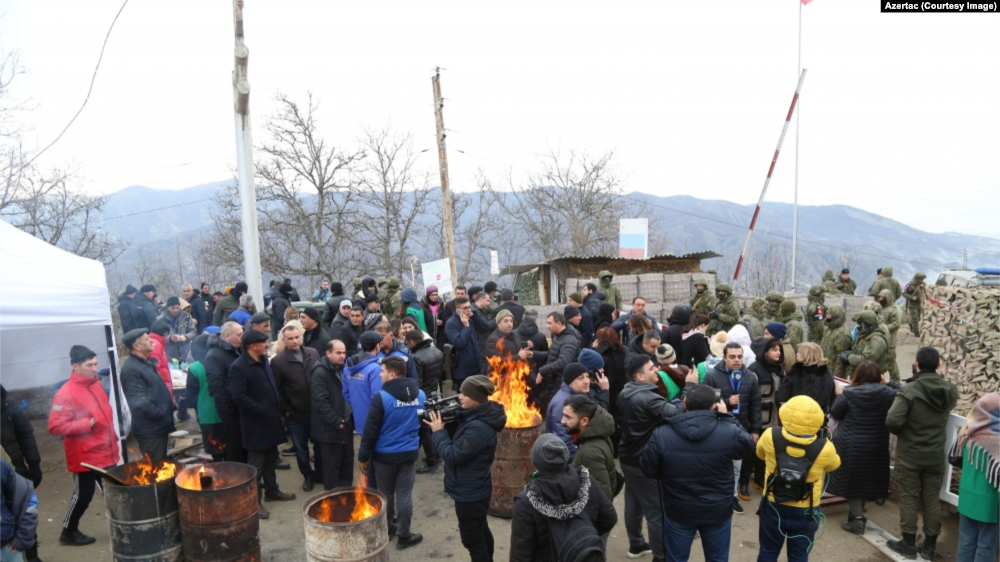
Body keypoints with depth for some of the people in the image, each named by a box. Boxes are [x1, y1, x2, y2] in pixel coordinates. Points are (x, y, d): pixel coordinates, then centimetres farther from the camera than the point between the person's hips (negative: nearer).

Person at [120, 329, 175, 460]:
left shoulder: (145, 362, 12)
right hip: (149, 429, -10)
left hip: (159, 426, 10)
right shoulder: (131, 369, -20)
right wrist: (162, 415, -18)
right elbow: (140, 402, -26)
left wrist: (169, 411, 13)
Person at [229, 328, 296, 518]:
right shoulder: (239, 367, -19)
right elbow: (239, 397, -25)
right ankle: (254, 501, 15)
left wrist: (278, 406, 10)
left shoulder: (264, 361, 7)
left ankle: (271, 490, 35)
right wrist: (262, 410, -21)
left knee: (271, 458, 20)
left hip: (271, 419, 8)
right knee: (256, 463, 3)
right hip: (255, 423, -8)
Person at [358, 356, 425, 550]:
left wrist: (363, 456, -3)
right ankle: (403, 536, 19)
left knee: (386, 495, 15)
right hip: (409, 453, 3)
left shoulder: (381, 397, -17)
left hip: (384, 455, -3)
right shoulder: (420, 395, -2)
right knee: (404, 496, 10)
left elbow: (370, 430, -13)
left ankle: (387, 530, 32)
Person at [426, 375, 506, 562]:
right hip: (476, 490, 10)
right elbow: (457, 441, 7)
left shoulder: (478, 427, -31)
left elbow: (452, 455, -26)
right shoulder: (475, 416, 0)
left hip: (470, 494, -10)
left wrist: (438, 431, -15)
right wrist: (445, 424, -9)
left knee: (472, 540, 6)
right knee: (481, 532, 27)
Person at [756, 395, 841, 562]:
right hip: (805, 512, -1)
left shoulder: (770, 436, -22)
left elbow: (760, 454, 2)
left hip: (773, 506, 1)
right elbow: (833, 465, 1)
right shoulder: (824, 447, -24)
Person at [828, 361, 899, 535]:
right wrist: (888, 383, 11)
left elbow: (834, 413, -4)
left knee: (852, 480, 8)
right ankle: (858, 514, 32)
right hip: (876, 446, 4)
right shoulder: (886, 393, -10)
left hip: (850, 446, -3)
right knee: (866, 480, 20)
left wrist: (839, 396, 11)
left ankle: (857, 519, 4)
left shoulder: (849, 393, -15)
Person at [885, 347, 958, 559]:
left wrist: (901, 433, -4)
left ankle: (908, 544, 19)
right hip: (936, 455, 4)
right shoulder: (950, 390, -4)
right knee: (931, 500, 14)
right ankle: (929, 546, 25)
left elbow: (892, 421, -28)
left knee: (908, 498, 9)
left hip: (909, 455, -4)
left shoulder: (909, 390, -21)